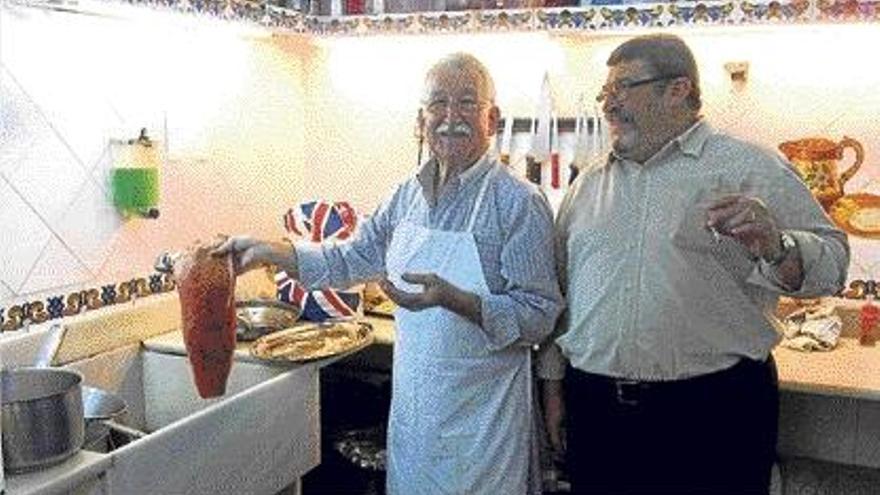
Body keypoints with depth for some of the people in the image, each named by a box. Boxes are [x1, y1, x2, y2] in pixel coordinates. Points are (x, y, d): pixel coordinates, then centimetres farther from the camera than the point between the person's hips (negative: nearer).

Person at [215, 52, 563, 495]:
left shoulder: (520, 202, -16)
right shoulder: (408, 195, 4)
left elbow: (540, 316, -18)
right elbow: (351, 260, 14)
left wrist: (452, 299, -31)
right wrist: (267, 252, 4)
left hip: (482, 413, -6)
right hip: (412, 400, 6)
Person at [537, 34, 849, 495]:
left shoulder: (750, 169, -1)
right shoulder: (587, 185, 11)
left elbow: (830, 263, -7)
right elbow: (557, 293, 15)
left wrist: (775, 247, -27)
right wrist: (552, 384, 13)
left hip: (714, 412, -3)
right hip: (595, 408, 4)